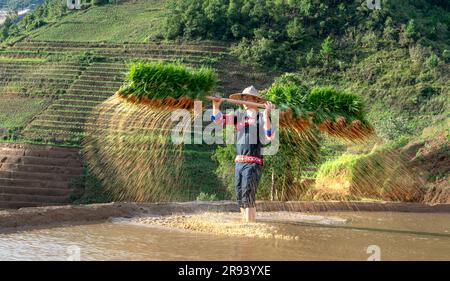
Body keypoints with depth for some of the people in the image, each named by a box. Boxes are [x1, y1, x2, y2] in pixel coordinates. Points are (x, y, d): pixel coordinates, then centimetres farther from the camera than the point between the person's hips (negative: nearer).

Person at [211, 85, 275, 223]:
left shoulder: (262, 117, -1)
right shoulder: (239, 115, 14)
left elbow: (269, 136, -15)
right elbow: (218, 119, 11)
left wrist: (267, 114, -24)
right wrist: (216, 105, -6)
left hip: (253, 163, -6)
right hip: (239, 162, 6)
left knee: (248, 196, -15)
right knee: (240, 196, 8)